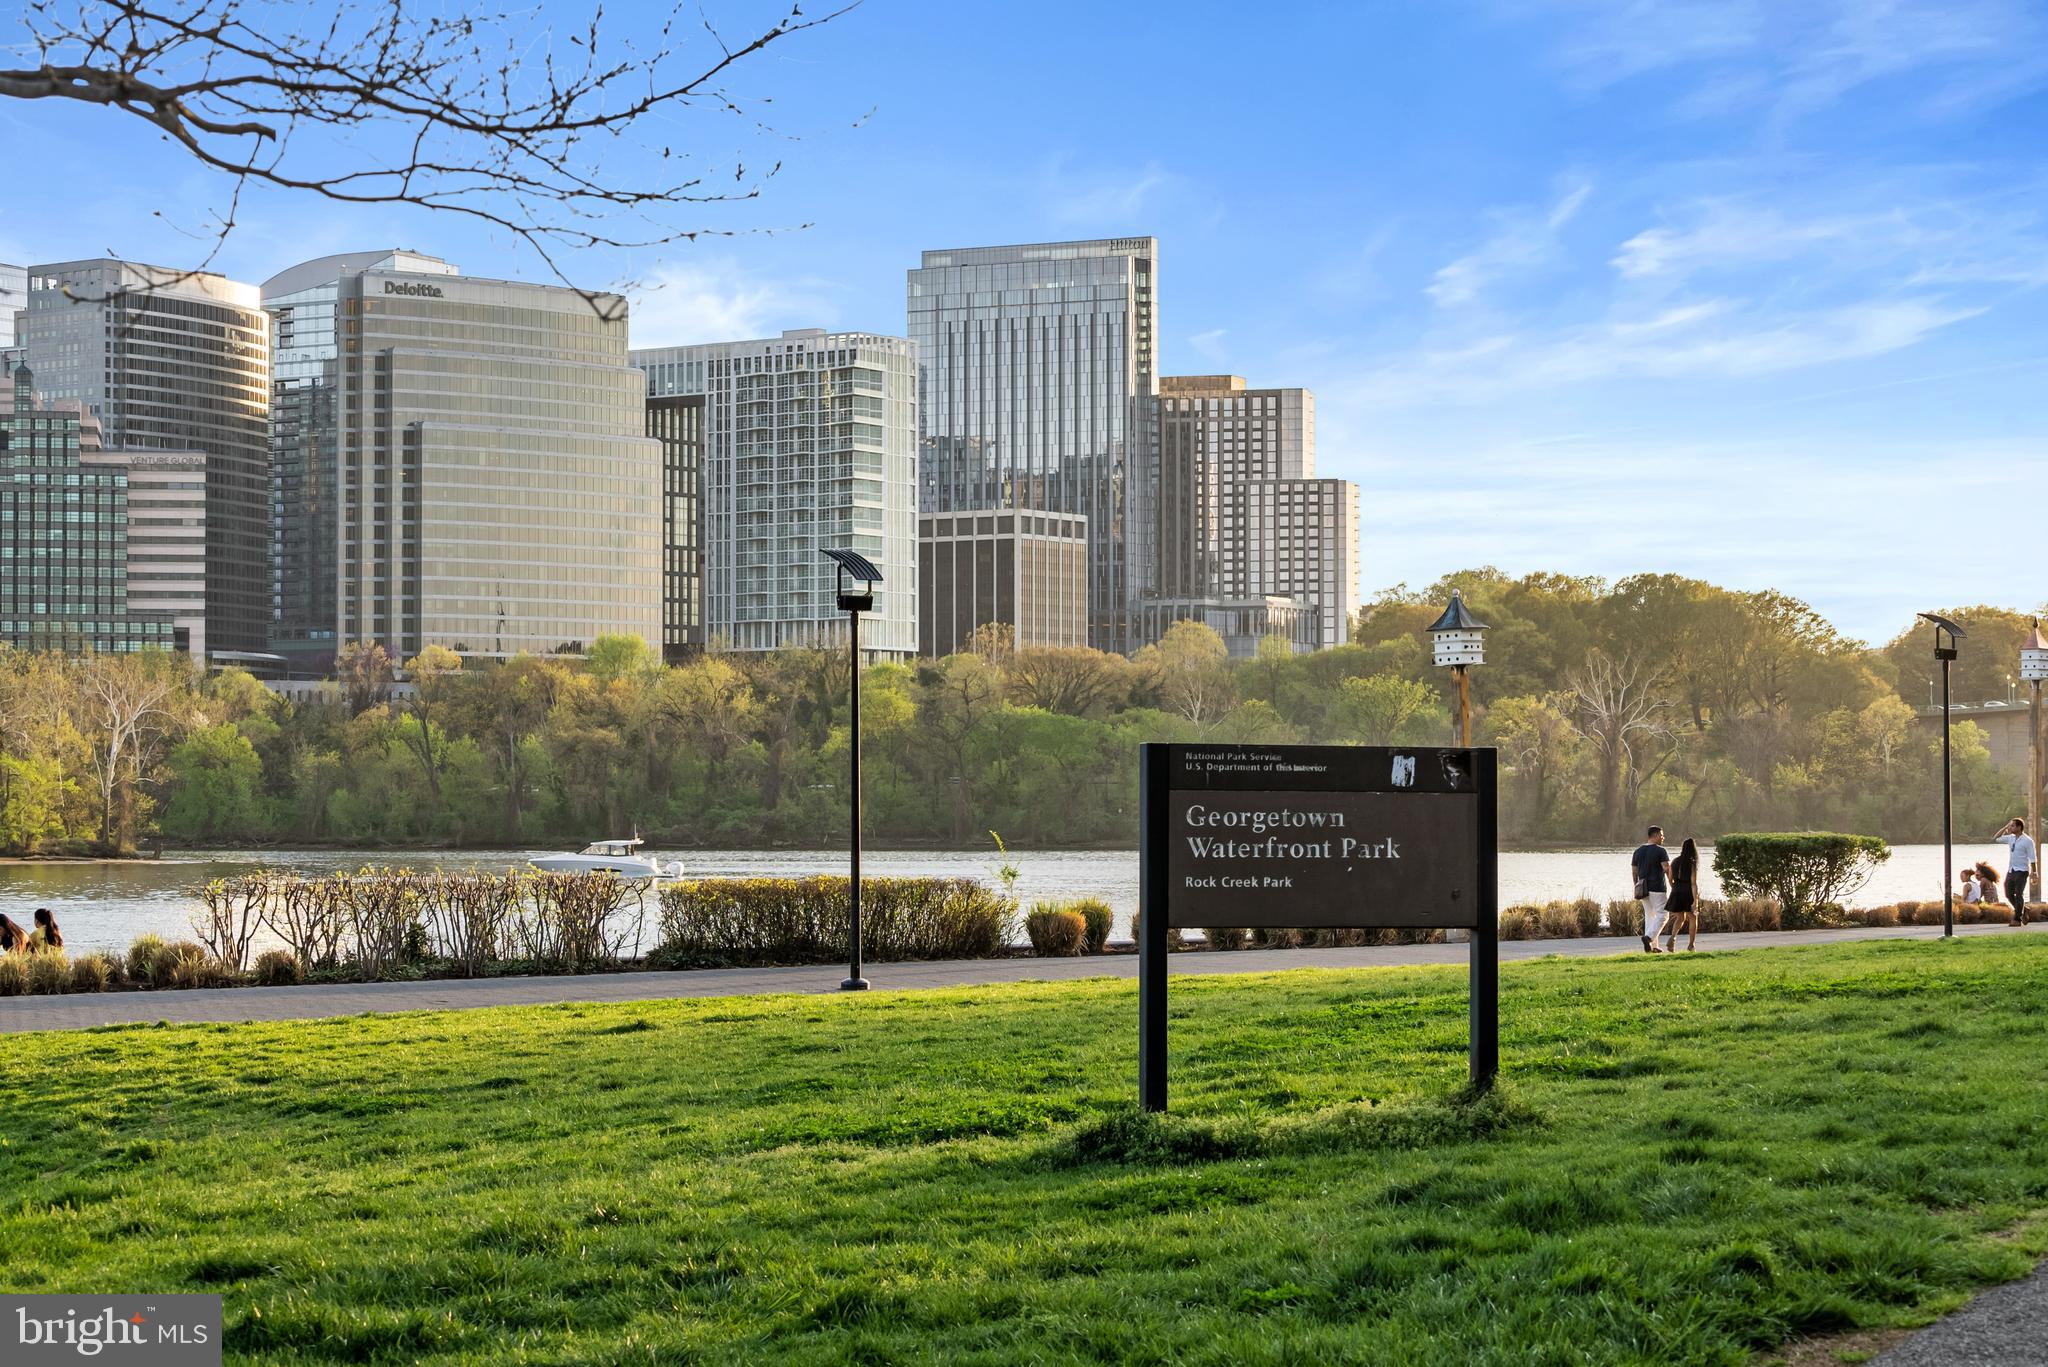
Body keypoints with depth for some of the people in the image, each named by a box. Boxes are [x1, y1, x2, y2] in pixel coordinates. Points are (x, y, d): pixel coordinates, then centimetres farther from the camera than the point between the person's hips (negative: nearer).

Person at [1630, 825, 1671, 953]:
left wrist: (1636, 888, 17)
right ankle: (1648, 937, -21)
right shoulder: (1660, 850, -10)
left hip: (1643, 888, 6)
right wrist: (1672, 884, -10)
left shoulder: (1638, 850, 9)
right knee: (1661, 916, 0)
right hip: (1658, 888, -6)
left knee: (1649, 916, 13)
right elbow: (1667, 868, -20)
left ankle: (1652, 947, 9)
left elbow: (1634, 871, 10)